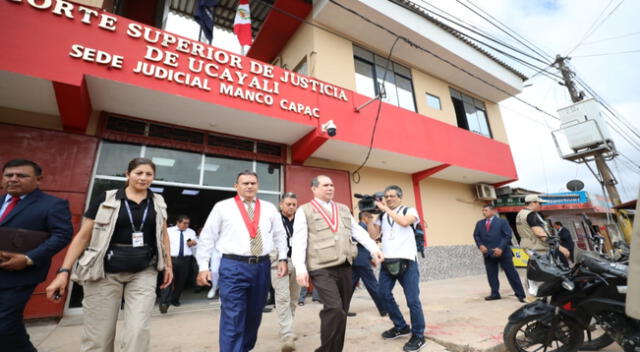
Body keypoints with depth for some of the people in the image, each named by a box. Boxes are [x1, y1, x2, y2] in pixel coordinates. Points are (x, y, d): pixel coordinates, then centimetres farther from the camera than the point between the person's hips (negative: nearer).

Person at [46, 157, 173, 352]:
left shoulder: (158, 202, 6)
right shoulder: (106, 199, -1)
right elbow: (83, 236, 1)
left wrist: (168, 264, 13)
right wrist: (64, 271, -5)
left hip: (144, 272, 2)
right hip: (105, 272, -1)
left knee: (138, 331, -4)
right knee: (97, 336, 6)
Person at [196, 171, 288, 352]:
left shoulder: (269, 208, 8)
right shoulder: (222, 207, 1)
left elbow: (280, 235, 13)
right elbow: (207, 237, 2)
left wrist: (282, 258, 5)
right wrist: (203, 267, -1)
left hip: (262, 266, 4)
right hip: (233, 266, -3)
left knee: (254, 315, 17)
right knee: (232, 318, -3)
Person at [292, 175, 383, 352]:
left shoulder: (343, 209, 17)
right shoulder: (304, 211, 1)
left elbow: (358, 231, 14)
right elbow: (299, 241, -6)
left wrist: (374, 248, 1)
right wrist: (300, 269, -14)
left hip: (345, 267, 6)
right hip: (322, 269, -6)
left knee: (342, 311, 13)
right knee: (334, 309, -17)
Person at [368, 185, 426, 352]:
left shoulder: (409, 210, 1)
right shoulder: (382, 216, 12)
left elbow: (404, 222, -21)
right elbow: (374, 235, 4)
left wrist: (386, 208, -17)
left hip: (406, 261, -5)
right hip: (387, 261, 5)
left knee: (412, 299, -1)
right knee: (384, 294, 10)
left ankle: (418, 336, 19)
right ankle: (401, 327, 30)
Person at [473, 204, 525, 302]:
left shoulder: (502, 221, 0)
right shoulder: (479, 223, 13)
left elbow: (508, 235, -7)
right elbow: (476, 235, 12)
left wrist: (501, 248, -17)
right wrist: (480, 245, -7)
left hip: (502, 252, -4)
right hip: (488, 253, 4)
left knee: (511, 273, 3)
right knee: (491, 274, 8)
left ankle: (520, 294, 14)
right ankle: (495, 294, 19)